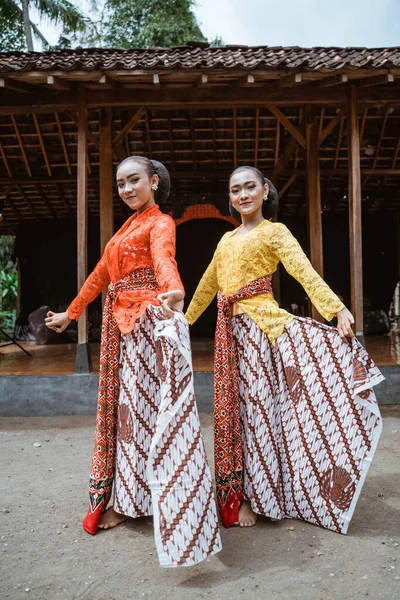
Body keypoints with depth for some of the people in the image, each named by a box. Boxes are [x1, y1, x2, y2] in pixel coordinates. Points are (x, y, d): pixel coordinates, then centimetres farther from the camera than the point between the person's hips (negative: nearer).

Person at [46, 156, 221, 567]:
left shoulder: (160, 223, -5)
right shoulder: (128, 226, 20)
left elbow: (163, 257, -29)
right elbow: (101, 272, 24)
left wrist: (172, 289, -51)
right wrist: (71, 313, 27)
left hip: (148, 321, -8)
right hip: (119, 322, 8)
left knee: (143, 404, -3)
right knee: (124, 403, 12)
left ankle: (129, 500, 9)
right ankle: (124, 497, 25)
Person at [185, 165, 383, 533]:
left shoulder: (274, 231, 1)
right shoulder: (227, 240, 19)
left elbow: (305, 272, -14)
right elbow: (208, 284, 27)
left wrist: (338, 309, -28)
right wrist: (186, 318, 32)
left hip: (259, 322, -6)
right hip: (229, 328, 6)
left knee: (256, 404, -9)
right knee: (236, 407, 8)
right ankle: (240, 493, 20)